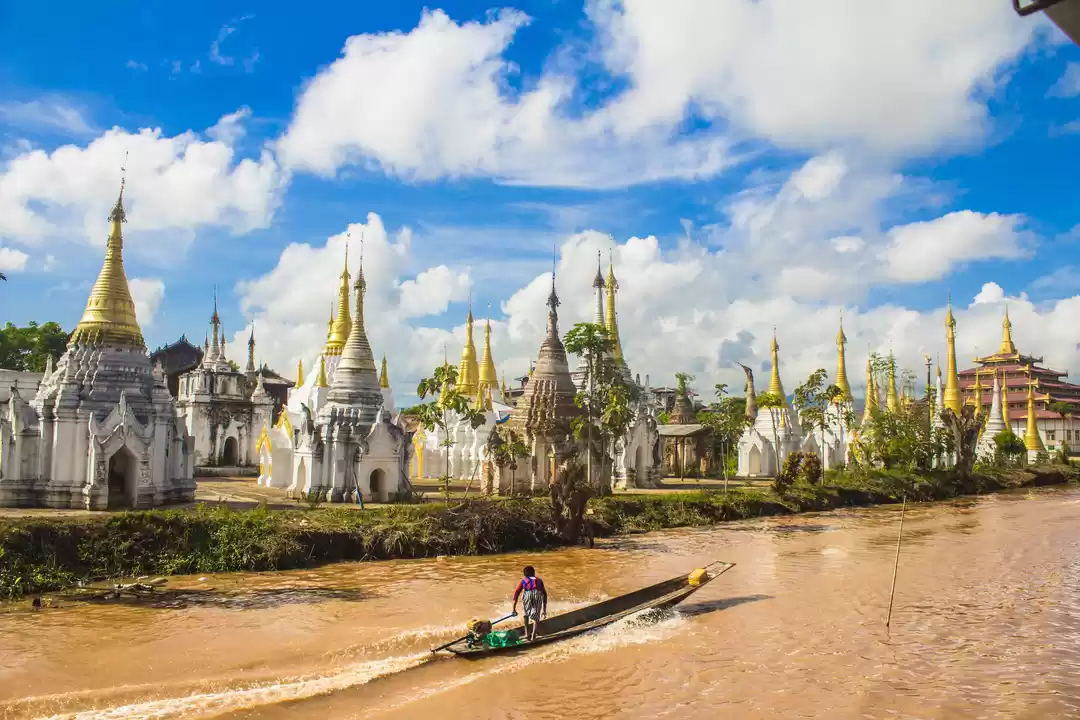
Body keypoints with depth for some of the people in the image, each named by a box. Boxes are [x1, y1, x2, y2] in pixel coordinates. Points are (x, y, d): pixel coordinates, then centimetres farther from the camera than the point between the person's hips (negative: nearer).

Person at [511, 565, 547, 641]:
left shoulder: (523, 581, 34)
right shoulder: (539, 580, 38)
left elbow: (516, 593, 23)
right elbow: (544, 594, 36)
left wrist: (514, 609, 22)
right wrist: (544, 609, 42)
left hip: (527, 594, 0)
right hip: (538, 594, 0)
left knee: (526, 614, 25)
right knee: (536, 617, 13)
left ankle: (527, 634, 18)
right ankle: (533, 635, -6)